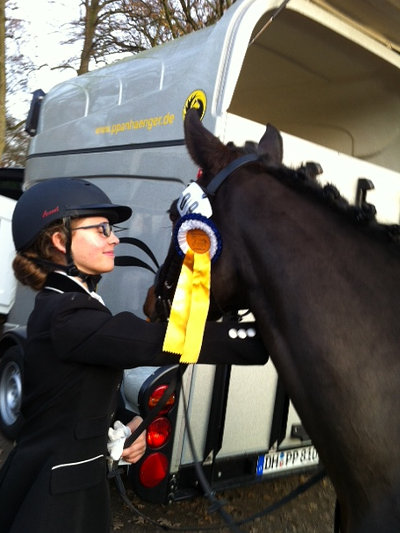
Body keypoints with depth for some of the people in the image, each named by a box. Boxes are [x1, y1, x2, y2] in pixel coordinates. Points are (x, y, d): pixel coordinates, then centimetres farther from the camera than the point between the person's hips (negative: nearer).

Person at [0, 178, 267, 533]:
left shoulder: (62, 305, 7)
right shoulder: (66, 317, -25)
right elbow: (163, 341, -34)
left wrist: (125, 425, -3)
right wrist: (268, 341, -33)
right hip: (55, 497, -9)